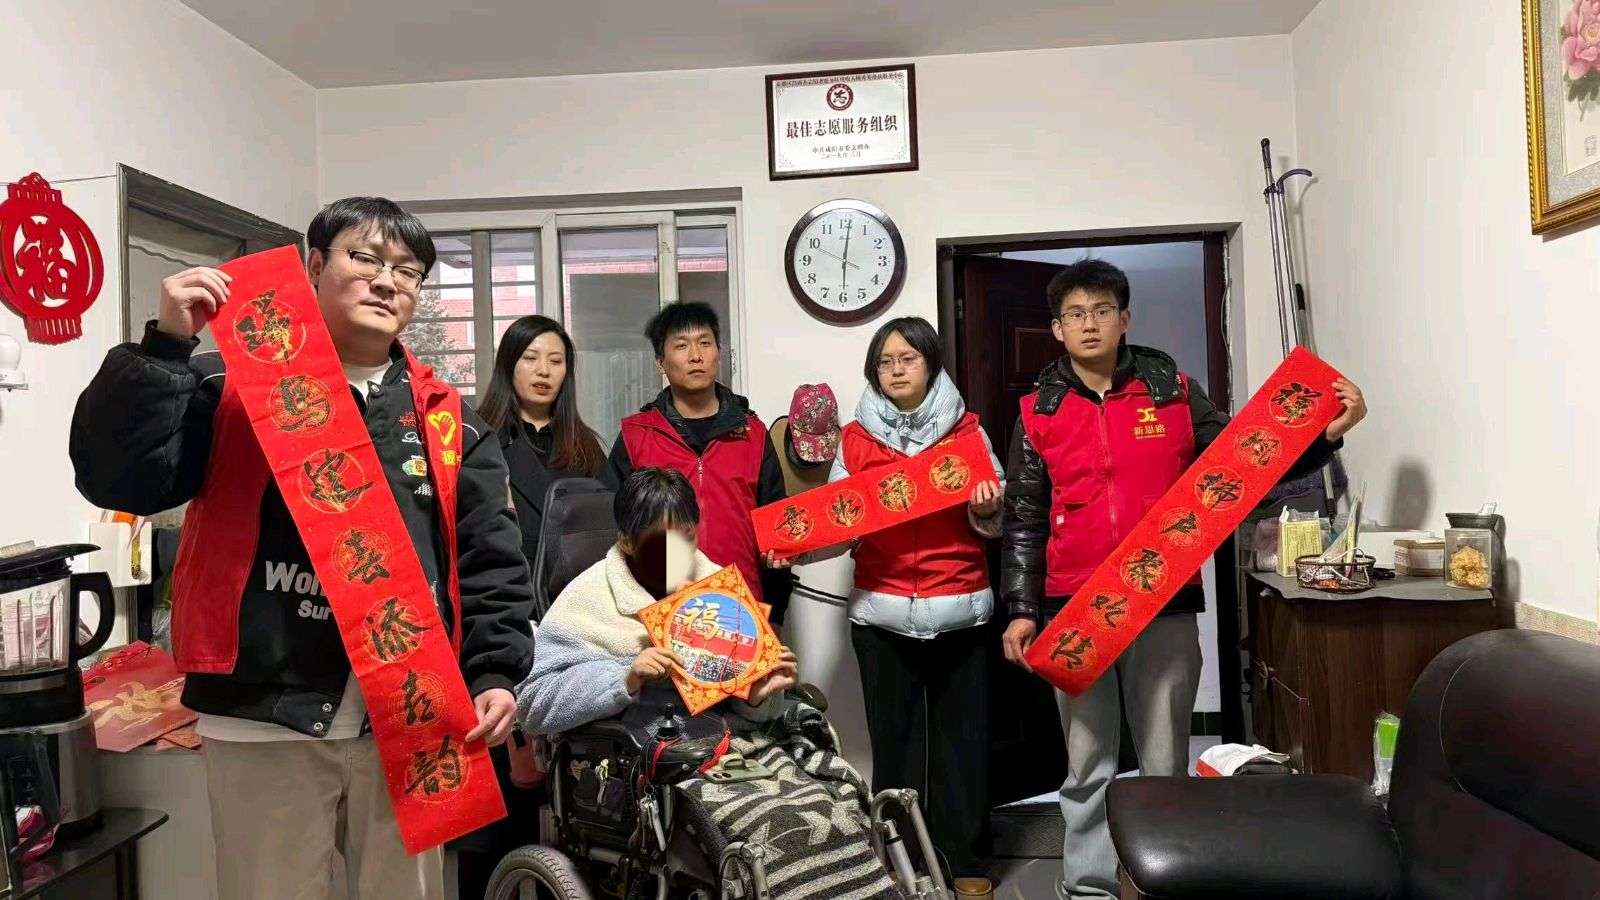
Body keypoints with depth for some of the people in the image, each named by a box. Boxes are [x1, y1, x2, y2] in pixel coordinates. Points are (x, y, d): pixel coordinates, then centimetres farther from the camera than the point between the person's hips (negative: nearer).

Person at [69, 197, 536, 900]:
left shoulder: (447, 418, 8)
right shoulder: (232, 385, 1)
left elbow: (489, 561, 6)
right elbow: (116, 477, -10)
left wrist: (496, 673, -3)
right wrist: (166, 345, -17)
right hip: (266, 716, -2)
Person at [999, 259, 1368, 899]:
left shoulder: (1173, 392, 5)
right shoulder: (1039, 413, 5)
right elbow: (1022, 521, 5)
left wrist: (1325, 435, -7)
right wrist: (1020, 611, -1)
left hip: (1165, 605, 0)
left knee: (1166, 762, 9)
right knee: (1087, 766, 8)